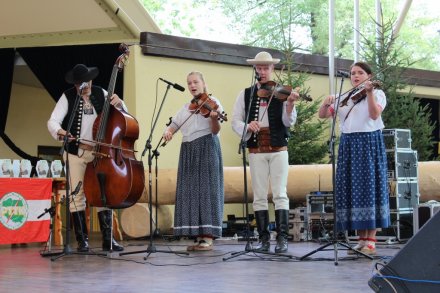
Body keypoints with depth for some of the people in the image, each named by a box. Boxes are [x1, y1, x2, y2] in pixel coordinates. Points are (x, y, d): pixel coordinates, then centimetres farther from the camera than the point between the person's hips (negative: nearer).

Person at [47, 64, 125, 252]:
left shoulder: (101, 94, 4)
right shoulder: (68, 97, -4)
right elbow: (53, 121, -14)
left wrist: (118, 103, -13)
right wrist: (59, 131, -36)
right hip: (76, 152, -2)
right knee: (77, 195, -1)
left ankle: (108, 239, 6)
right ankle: (82, 240, 7)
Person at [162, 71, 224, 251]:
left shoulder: (211, 102, 0)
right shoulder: (186, 108, 18)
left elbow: (215, 131, -10)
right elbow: (173, 125, 16)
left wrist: (214, 118, -31)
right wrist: (167, 132, -7)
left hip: (206, 149, -6)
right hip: (187, 151, 6)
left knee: (206, 189, -9)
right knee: (190, 191, 1)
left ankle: (208, 238, -11)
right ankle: (198, 236, 3)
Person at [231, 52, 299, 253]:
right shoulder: (245, 95, 9)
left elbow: (288, 122, -6)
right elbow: (235, 121, 5)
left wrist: (290, 104, -26)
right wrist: (247, 126, -17)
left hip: (278, 149, -2)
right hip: (256, 150, 2)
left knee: (280, 194, -7)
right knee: (259, 196, 3)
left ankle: (282, 238, -6)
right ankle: (263, 238, 9)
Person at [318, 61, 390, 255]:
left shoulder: (377, 93, 4)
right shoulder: (344, 98, 17)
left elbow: (374, 114, -14)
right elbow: (323, 115, 11)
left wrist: (369, 92, -23)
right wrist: (326, 103, -9)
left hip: (369, 144, -5)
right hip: (348, 145, 5)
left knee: (369, 187, -8)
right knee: (352, 189, 2)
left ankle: (371, 240, -8)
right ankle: (362, 239, 8)